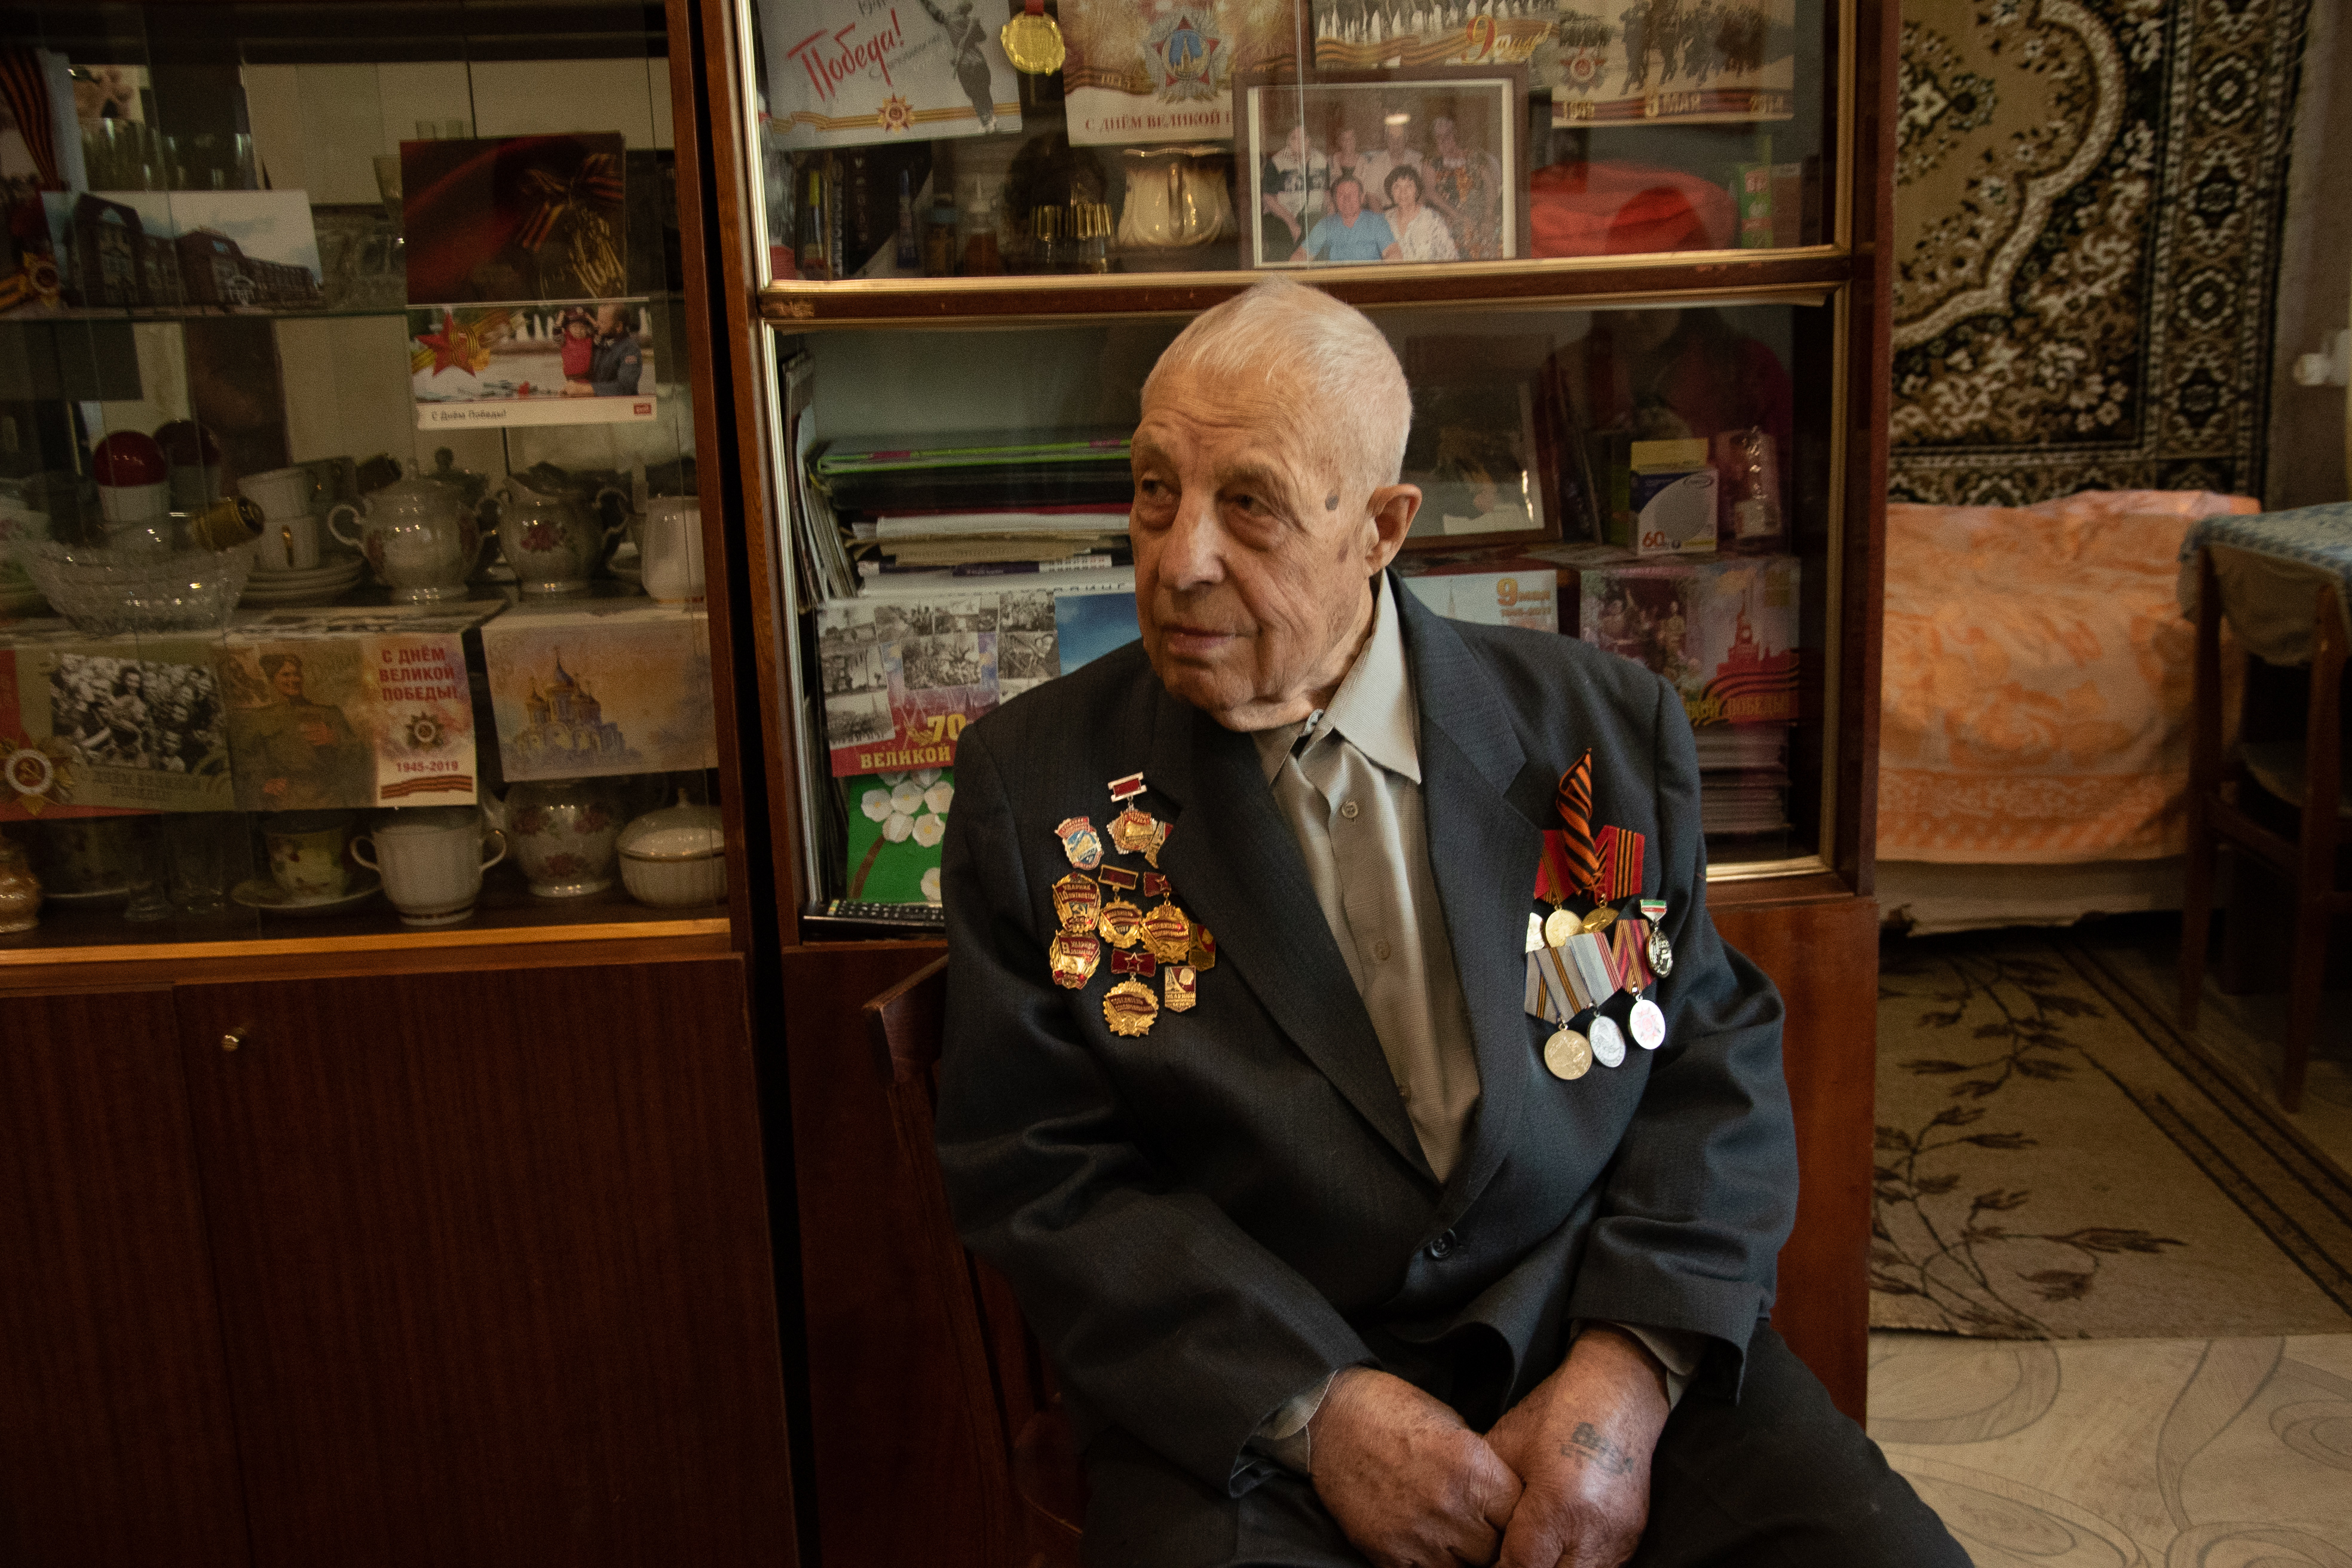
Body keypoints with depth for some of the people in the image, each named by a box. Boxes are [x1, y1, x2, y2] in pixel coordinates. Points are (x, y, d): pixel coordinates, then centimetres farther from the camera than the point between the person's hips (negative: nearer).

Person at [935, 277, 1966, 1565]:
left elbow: (1717, 1060, 4)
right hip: (1246, 1406, -1)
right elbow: (1035, 1170, -4)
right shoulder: (1033, 782, -1)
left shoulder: (1604, 727, 3)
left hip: (1601, 1341, 2)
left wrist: (1630, 1367, -12)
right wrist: (1315, 1405, -14)